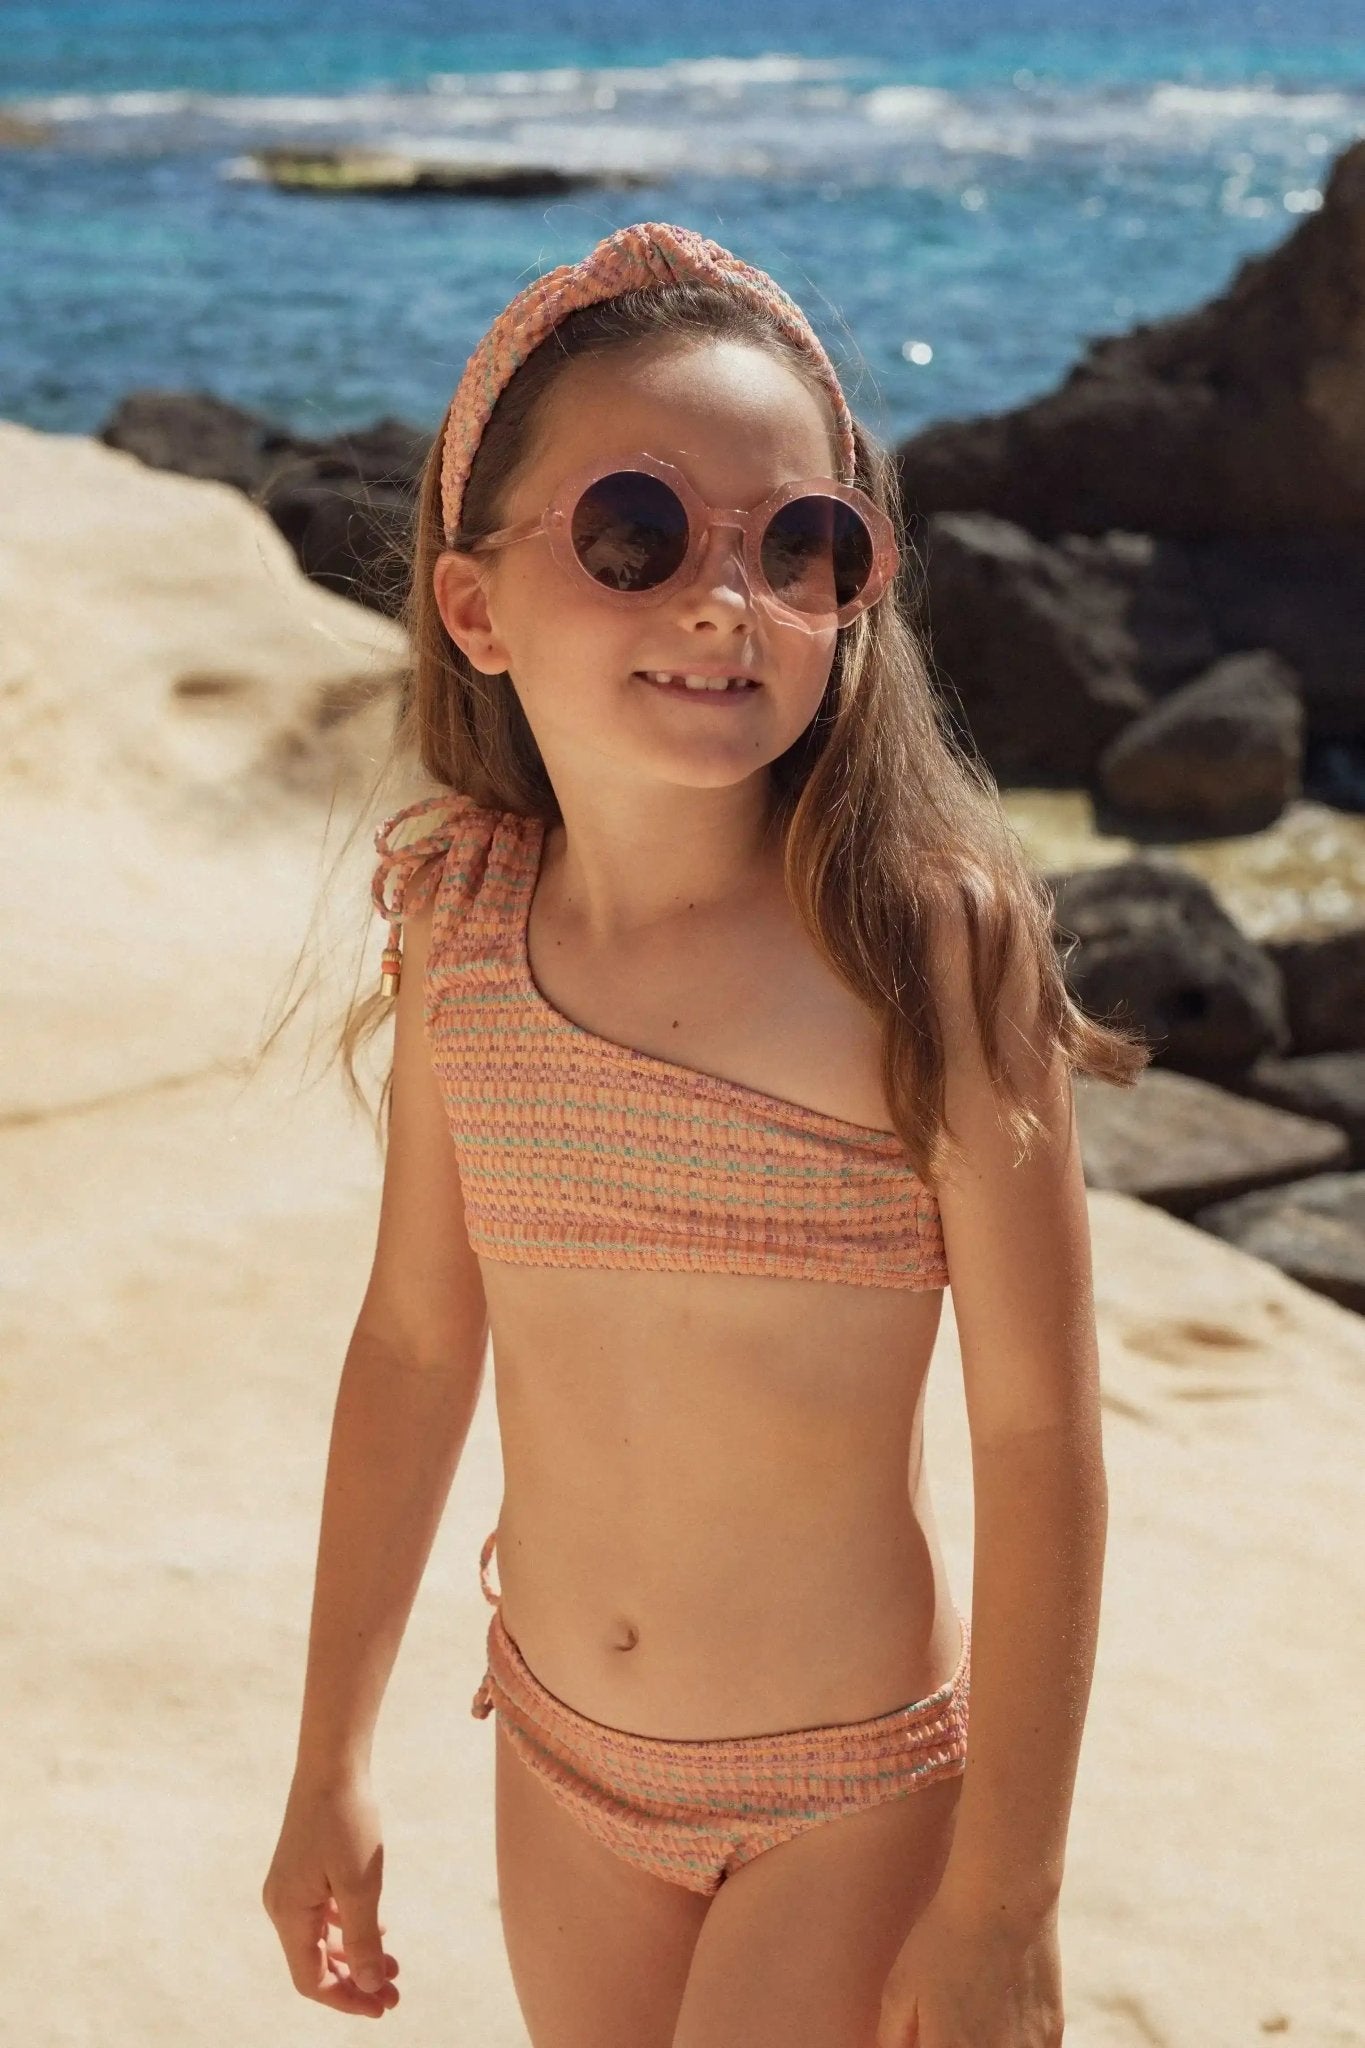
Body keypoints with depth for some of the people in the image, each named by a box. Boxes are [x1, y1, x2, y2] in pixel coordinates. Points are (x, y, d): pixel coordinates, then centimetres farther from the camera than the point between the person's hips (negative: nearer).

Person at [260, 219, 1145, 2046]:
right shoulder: (460, 924, -8)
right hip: (561, 1756, 4)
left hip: (853, 1792, -4)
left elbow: (1039, 1438, -17)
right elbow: (416, 1341, 3)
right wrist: (332, 1760, 9)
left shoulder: (926, 939, -21)